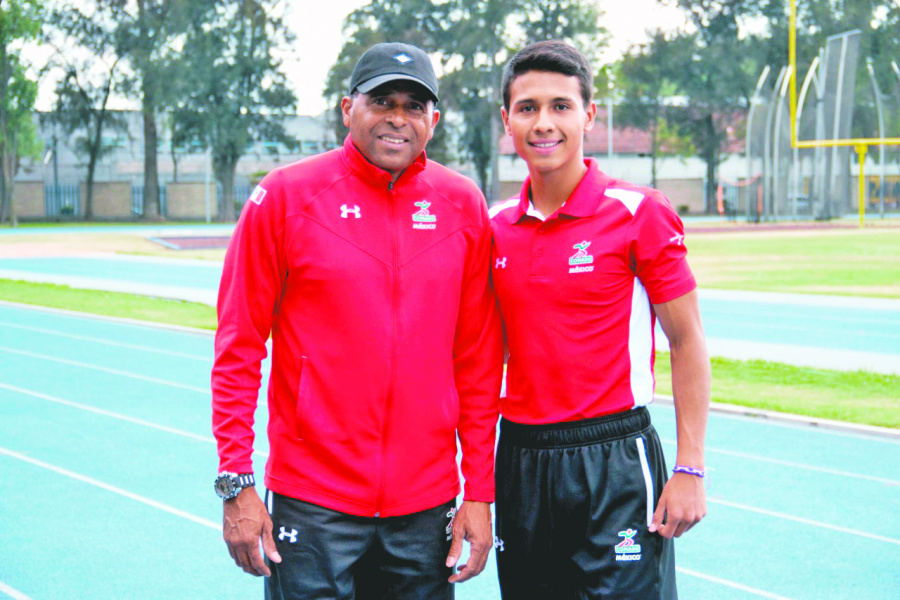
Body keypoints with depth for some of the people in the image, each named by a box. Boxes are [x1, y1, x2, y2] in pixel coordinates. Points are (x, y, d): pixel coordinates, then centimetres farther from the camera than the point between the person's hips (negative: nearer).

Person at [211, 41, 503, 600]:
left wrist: (480, 490, 5)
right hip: (312, 501, -2)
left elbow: (478, 358, 6)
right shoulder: (286, 196, -4)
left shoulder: (464, 206, 3)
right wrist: (236, 481, -6)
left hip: (427, 504, 3)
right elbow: (239, 348, -2)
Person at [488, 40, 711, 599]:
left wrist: (690, 469, -10)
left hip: (613, 462, -5)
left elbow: (687, 342, -5)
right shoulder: (495, 225, 6)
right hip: (520, 462, 5)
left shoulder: (639, 212, -8)